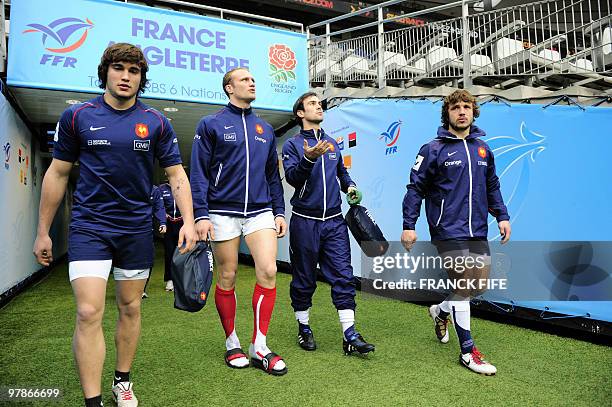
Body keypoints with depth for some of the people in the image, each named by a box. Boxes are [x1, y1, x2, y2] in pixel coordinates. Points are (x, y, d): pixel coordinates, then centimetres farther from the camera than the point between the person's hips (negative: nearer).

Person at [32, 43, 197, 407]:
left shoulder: (157, 123, 1)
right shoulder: (76, 116, 0)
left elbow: (177, 174, 2)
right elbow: (57, 174, 5)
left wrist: (188, 221, -12)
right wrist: (43, 232, 6)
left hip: (138, 229, 2)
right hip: (89, 226, -1)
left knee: (130, 308, 12)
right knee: (89, 313, -10)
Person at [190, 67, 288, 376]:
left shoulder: (265, 129, 15)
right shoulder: (211, 125, 2)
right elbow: (199, 173, -2)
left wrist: (279, 212, 11)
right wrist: (200, 215, -10)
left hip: (260, 211, 3)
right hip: (223, 213, -3)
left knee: (268, 271, -10)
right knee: (227, 278, 5)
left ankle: (259, 348, 2)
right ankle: (232, 344, 23)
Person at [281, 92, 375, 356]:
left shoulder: (332, 144, 15)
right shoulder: (293, 144, 0)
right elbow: (292, 177, -14)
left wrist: (350, 186, 7)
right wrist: (309, 159, -31)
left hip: (334, 222, 4)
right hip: (305, 222, -4)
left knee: (343, 277, -1)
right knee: (304, 279, 7)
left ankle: (350, 336, 4)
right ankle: (304, 329, 25)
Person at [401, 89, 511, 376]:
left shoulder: (483, 149, 13)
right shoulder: (434, 149, -4)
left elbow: (492, 186, 21)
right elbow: (415, 188, -5)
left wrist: (502, 216, 11)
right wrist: (408, 225, -9)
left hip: (478, 231, 6)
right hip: (448, 230, -6)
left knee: (480, 284, 9)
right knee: (463, 285, -6)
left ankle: (441, 311, 37)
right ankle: (468, 351, 8)